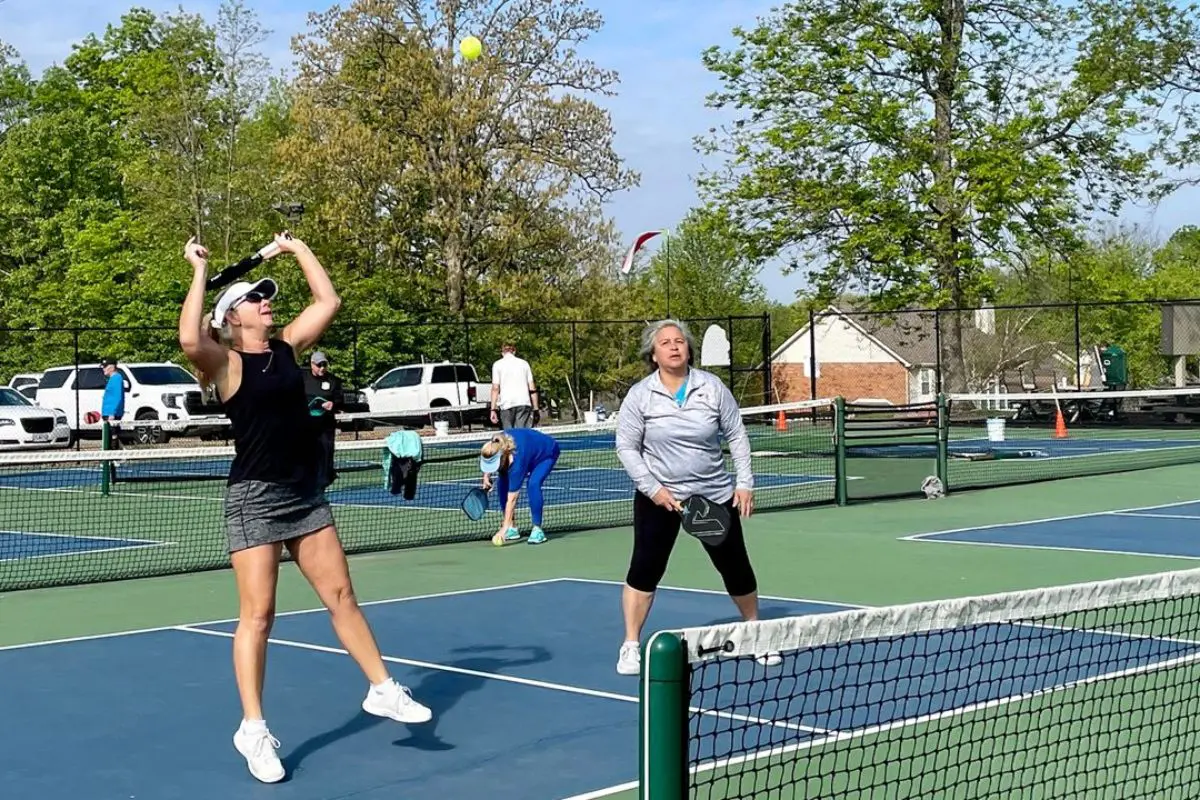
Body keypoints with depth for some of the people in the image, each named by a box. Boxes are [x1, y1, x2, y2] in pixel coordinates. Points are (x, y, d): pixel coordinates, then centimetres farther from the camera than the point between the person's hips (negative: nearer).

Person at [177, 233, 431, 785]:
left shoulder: (286, 347, 9)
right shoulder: (226, 362, -8)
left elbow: (328, 302, 12)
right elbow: (189, 340, -30)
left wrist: (296, 248, 14)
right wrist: (200, 272, -21)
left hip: (306, 494, 6)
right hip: (255, 498, -6)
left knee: (341, 595, 11)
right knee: (258, 614, -3)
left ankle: (383, 690, 22)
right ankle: (253, 729, 5)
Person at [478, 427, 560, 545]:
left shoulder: (517, 460, -43)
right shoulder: (495, 446, -27)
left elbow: (512, 499, -39)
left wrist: (504, 529, -38)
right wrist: (487, 475, -10)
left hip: (548, 452, -7)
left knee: (533, 484, -32)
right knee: (502, 482, -9)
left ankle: (537, 530, -21)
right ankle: (512, 528, -1)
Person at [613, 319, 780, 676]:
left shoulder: (712, 387, -3)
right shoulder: (640, 395, -7)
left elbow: (736, 436, 2)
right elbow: (626, 447, -5)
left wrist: (745, 483, -4)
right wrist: (653, 488, -14)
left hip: (715, 495, 2)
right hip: (658, 496, -1)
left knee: (736, 567, 9)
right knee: (644, 568, -6)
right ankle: (630, 646, 6)